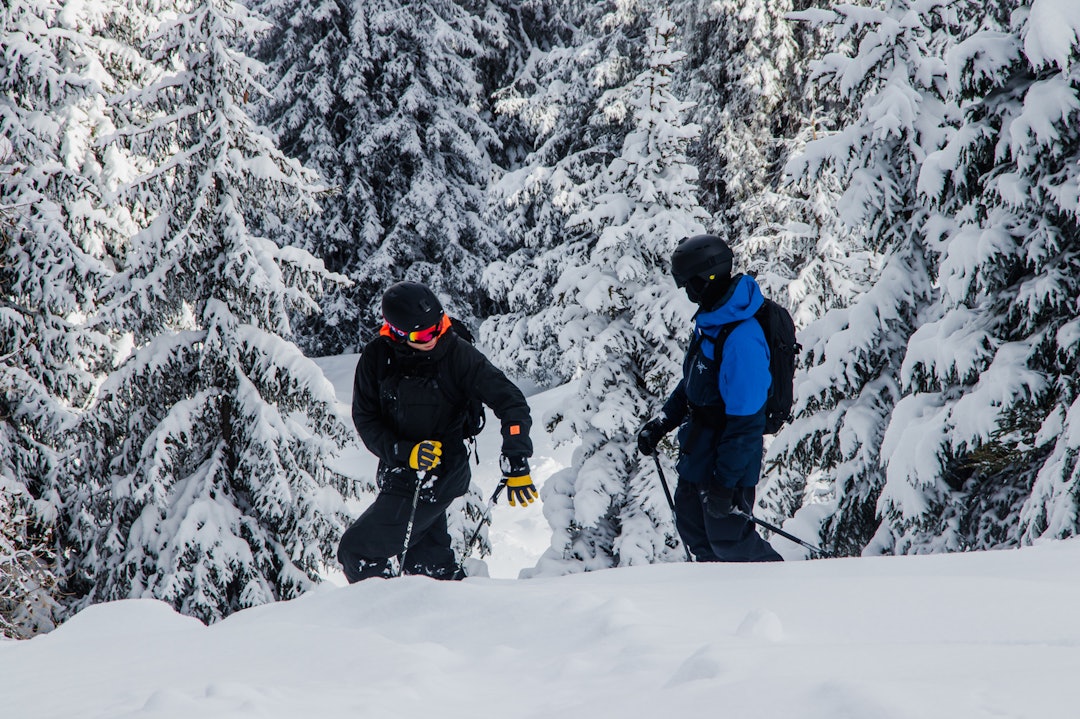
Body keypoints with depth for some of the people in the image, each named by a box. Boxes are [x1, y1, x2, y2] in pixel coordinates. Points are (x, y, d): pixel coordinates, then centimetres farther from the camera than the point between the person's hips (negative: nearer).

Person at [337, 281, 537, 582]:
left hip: (436, 477, -5)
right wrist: (402, 451, -19)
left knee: (357, 550, -9)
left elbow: (510, 401, -15)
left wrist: (516, 466, -24)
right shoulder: (377, 356, -6)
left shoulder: (457, 354, -15)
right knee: (426, 560, 15)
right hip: (399, 472, 5)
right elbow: (365, 418, -2)